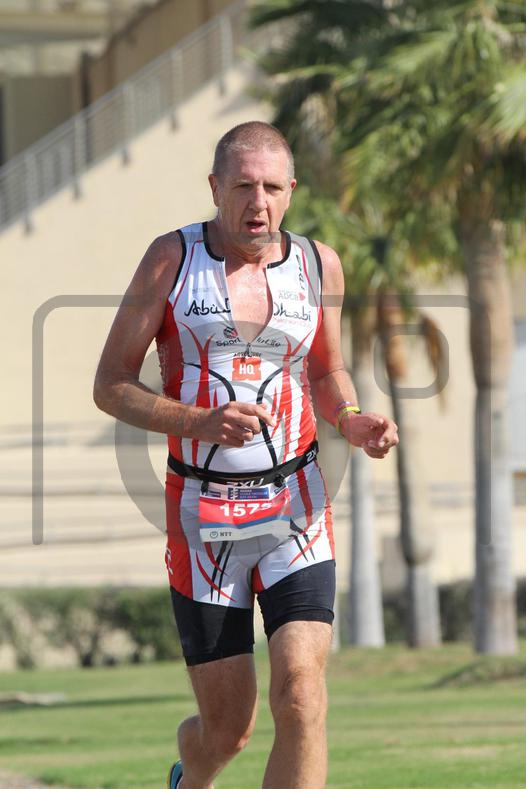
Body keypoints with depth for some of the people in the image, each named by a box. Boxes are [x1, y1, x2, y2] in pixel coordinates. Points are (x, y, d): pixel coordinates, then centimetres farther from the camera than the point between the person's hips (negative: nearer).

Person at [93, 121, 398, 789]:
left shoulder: (318, 264, 6)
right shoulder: (173, 258, -3)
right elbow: (110, 386, -3)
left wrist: (352, 421, -1)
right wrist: (199, 421, -20)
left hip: (297, 508, 2)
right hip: (203, 519, -2)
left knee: (300, 700, -17)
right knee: (227, 730, 5)